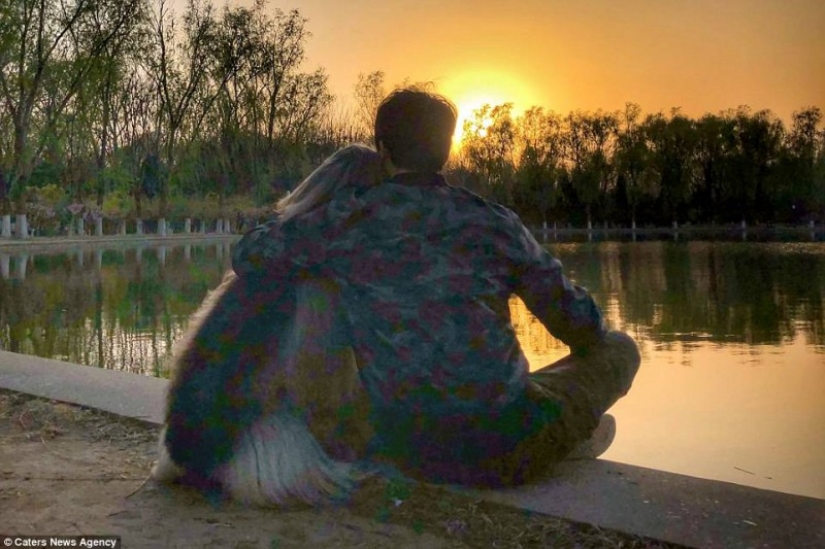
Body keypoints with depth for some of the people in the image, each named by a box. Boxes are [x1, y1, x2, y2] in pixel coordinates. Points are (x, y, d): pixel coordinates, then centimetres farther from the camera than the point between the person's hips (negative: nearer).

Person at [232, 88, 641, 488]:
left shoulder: (348, 218, -2)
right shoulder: (493, 221, 0)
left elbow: (247, 258, 8)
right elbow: (576, 320, 7)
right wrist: (598, 338, 32)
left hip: (407, 453, 2)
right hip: (508, 451, -1)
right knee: (619, 349, 22)